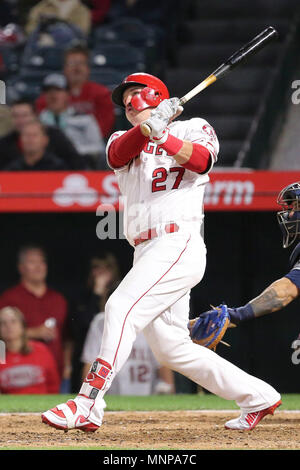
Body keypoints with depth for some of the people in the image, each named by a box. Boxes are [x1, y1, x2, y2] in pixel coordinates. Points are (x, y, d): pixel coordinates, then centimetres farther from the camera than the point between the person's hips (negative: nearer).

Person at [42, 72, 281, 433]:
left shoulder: (193, 129, 9)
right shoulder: (123, 140, 23)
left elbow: (201, 160, -14)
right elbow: (118, 155, -3)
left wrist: (162, 137, -31)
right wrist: (148, 126, -21)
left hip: (178, 245, -7)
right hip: (146, 252, 7)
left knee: (122, 308, -24)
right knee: (170, 349, 6)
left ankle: (88, 404, -30)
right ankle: (257, 397, 17)